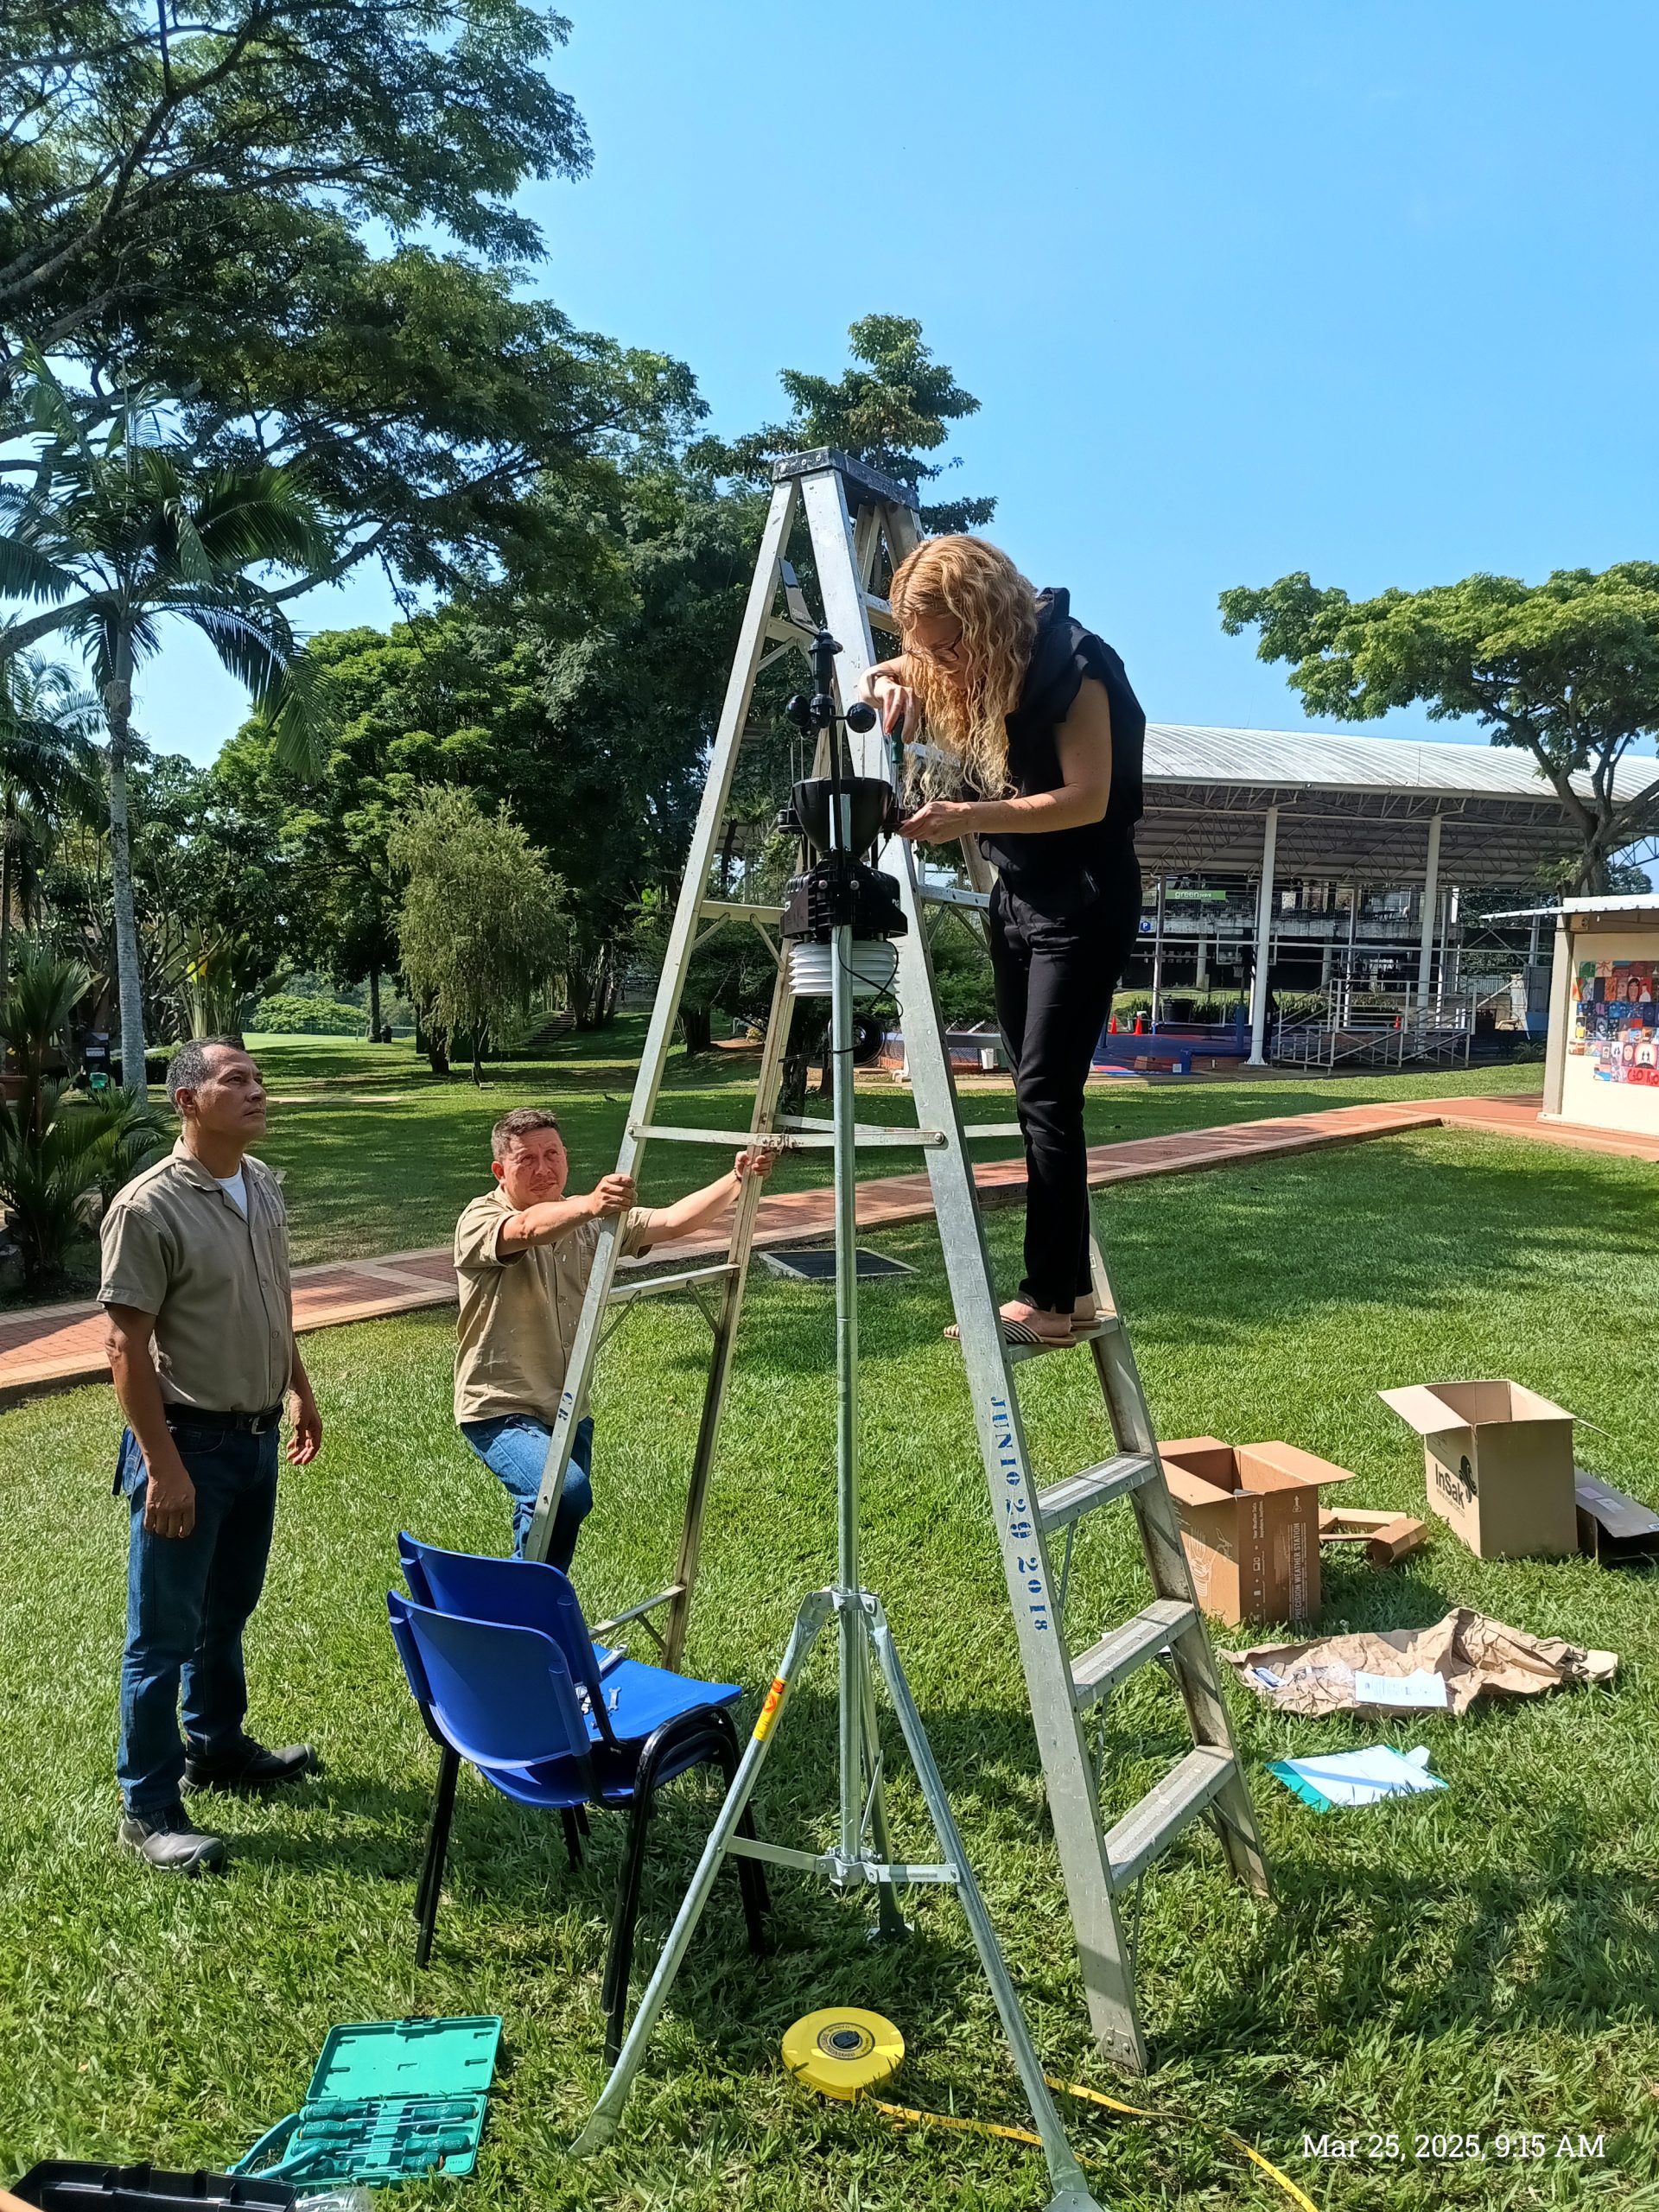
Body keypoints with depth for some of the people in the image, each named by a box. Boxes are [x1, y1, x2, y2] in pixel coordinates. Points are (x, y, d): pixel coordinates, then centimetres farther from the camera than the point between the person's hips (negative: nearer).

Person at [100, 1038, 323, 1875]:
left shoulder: (263, 1185, 4)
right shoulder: (148, 1207, -20)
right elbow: (126, 1346, -20)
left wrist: (299, 1391, 21)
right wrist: (161, 1466, -21)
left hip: (256, 1436, 7)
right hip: (188, 1442, -7)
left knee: (227, 1611, 22)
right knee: (164, 1632, 4)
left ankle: (217, 1747, 41)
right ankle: (149, 1810, 17)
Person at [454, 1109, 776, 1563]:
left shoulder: (587, 1223, 6)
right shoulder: (480, 1220, -13)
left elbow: (674, 1221, -3)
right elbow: (527, 1229, -36)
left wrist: (738, 1180, -19)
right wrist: (589, 1205, -56)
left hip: (569, 1411, 7)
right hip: (501, 1412, -7)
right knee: (567, 1490, -29)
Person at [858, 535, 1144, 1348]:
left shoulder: (1073, 666, -17)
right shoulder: (958, 670, 5)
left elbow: (1088, 800, -22)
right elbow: (877, 678, 18)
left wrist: (968, 816, -30)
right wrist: (883, 687, -6)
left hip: (1083, 902, -8)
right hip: (1014, 894, 8)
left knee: (1045, 1093, -12)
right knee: (1039, 1096, 8)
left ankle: (1050, 1298, -7)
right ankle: (1071, 1285, 16)